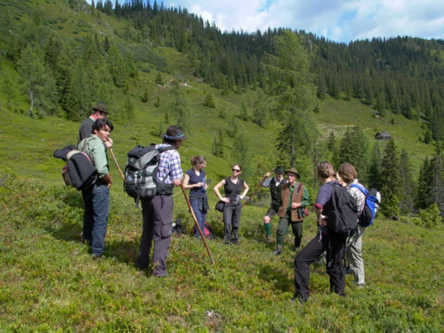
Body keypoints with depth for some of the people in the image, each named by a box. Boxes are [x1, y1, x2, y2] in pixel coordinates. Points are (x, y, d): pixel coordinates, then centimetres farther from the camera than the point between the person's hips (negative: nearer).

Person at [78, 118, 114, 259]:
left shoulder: (83, 142, 7)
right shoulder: (98, 144, -21)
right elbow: (102, 169, -28)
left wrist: (106, 147, 8)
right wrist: (109, 180, -10)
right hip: (98, 186, -9)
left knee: (89, 212, 29)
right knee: (100, 218, 0)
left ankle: (87, 237, 51)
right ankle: (97, 251, 6)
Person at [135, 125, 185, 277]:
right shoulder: (173, 153, -11)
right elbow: (177, 181, -12)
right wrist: (180, 175, 8)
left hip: (146, 194, 7)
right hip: (162, 196, -7)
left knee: (147, 229, 21)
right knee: (163, 232, 2)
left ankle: (142, 261, 33)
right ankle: (159, 267, 2)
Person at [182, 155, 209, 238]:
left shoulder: (203, 172, 12)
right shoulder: (189, 173, -6)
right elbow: (184, 186, -7)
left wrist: (206, 186, 1)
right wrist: (195, 185, -16)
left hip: (204, 197, 6)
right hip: (194, 198, -6)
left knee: (203, 218, 7)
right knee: (199, 218, -13)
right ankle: (198, 235, -2)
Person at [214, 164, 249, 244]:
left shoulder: (241, 181, 4)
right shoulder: (226, 180, -7)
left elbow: (247, 188, 25)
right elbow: (215, 188, -5)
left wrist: (243, 195, 11)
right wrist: (221, 198, -7)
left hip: (238, 205, 3)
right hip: (228, 204, -3)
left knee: (236, 224, 8)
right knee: (227, 223, -12)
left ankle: (235, 239, 22)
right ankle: (227, 239, 4)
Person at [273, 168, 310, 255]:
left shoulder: (301, 187, -7)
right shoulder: (284, 186, 4)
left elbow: (307, 201, -5)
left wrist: (298, 204, -19)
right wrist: (282, 207, 12)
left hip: (296, 214, -2)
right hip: (285, 213, 2)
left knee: (298, 234, 12)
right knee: (280, 230, -11)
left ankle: (297, 247, 38)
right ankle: (279, 249, 2)